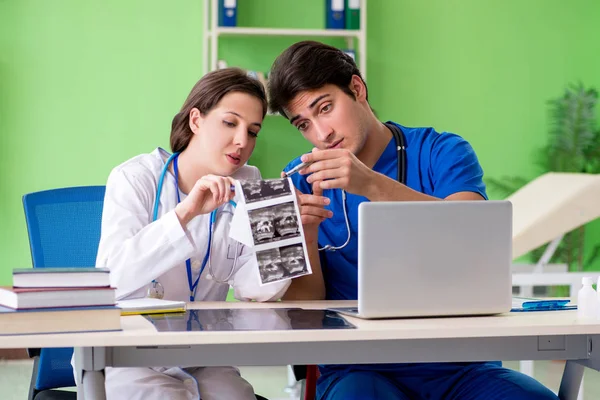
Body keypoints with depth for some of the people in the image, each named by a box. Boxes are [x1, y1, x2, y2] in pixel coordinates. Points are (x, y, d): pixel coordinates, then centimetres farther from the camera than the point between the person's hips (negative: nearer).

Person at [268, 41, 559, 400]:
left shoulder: (441, 152, 5)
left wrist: (373, 186, -26)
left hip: (457, 366, 1)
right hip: (360, 368, -1)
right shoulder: (301, 180, 9)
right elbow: (305, 304, 5)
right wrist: (305, 238, -15)